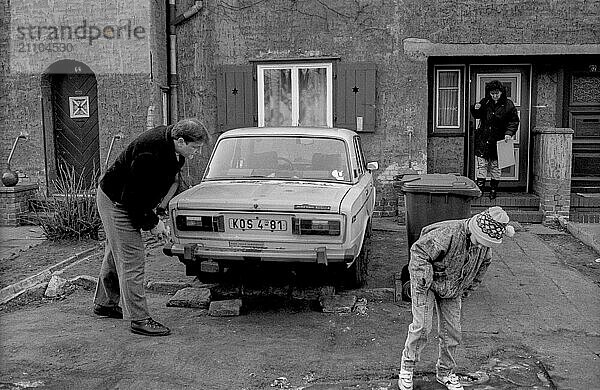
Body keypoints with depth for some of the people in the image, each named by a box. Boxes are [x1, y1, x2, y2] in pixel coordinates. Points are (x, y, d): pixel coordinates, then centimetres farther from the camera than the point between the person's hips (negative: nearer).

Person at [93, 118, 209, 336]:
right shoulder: (150, 154, -35)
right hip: (116, 202, -10)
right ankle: (139, 319, -4)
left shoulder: (170, 141, -6)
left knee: (116, 255, 22)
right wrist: (151, 223, -19)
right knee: (131, 261, -9)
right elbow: (133, 197, -30)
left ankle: (105, 304, 39)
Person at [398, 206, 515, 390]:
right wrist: (424, 278, -32)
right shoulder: (448, 234, -34)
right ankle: (407, 365, 10)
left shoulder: (484, 244, -11)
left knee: (452, 331, 4)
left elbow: (483, 262, 11)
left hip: (452, 290, 6)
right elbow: (418, 250, -29)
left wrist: (469, 287, 10)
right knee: (422, 326, -12)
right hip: (427, 282, -6)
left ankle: (445, 372, 22)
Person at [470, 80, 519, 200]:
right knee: (481, 164, -1)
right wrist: (475, 109, -5)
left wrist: (509, 133, -12)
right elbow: (477, 116, 17)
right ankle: (480, 187, 2)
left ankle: (494, 189, 16)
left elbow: (514, 121, 2)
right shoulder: (485, 102, 4)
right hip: (483, 140, 2)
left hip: (498, 140, -2)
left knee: (495, 166, 6)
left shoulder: (508, 105, -2)